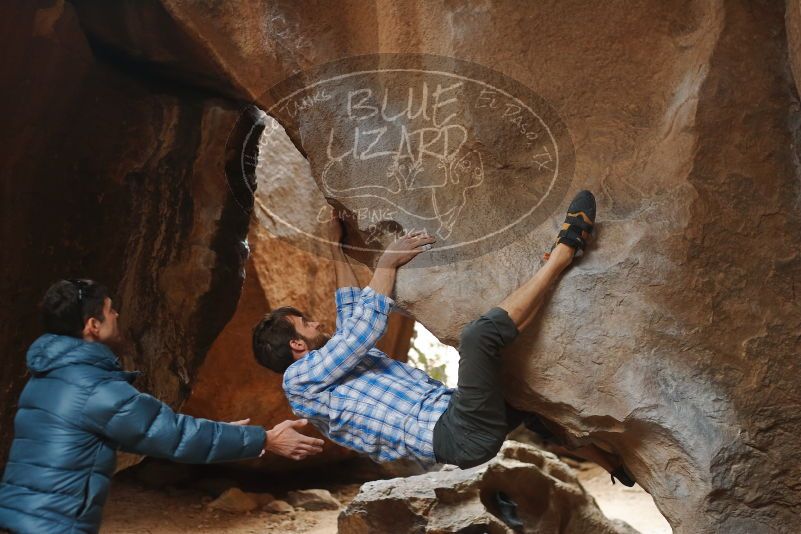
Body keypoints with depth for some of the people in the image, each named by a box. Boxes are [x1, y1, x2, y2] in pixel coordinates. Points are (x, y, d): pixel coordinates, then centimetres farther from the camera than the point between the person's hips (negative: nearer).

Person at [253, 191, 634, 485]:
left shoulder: (342, 358, 24)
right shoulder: (300, 379, -3)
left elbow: (353, 315, 36)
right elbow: (367, 326, -10)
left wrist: (336, 249, 40)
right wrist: (387, 263, -1)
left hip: (452, 417, 10)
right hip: (460, 435, -10)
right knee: (479, 334, -27)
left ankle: (607, 460, 35)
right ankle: (564, 249, -14)